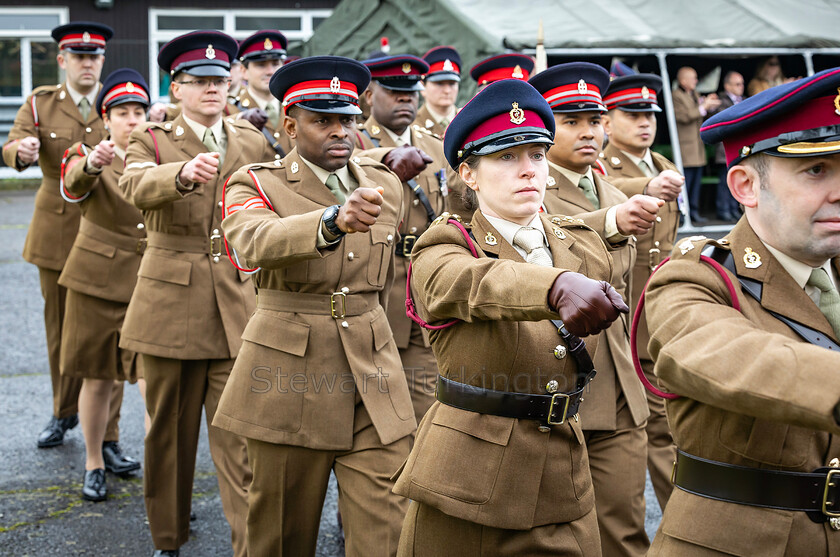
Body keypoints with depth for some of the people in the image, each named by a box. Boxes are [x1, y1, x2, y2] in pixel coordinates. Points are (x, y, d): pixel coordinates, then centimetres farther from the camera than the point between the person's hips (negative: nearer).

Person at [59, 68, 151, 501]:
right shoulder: (86, 154, -2)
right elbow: (71, 189, -27)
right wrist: (91, 165, -48)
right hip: (98, 281, -1)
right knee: (98, 380, 10)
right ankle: (94, 463, 29)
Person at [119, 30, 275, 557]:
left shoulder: (255, 142, 10)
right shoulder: (151, 140, 2)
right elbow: (138, 187, -22)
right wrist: (184, 172, -43)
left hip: (238, 309, 1)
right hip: (171, 305, 0)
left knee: (241, 438, -5)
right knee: (170, 431, 12)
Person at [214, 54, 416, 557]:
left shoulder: (385, 185, 9)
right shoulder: (257, 185, -4)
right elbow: (254, 243, -29)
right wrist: (333, 220, -46)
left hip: (373, 380, 3)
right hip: (290, 376, -2)